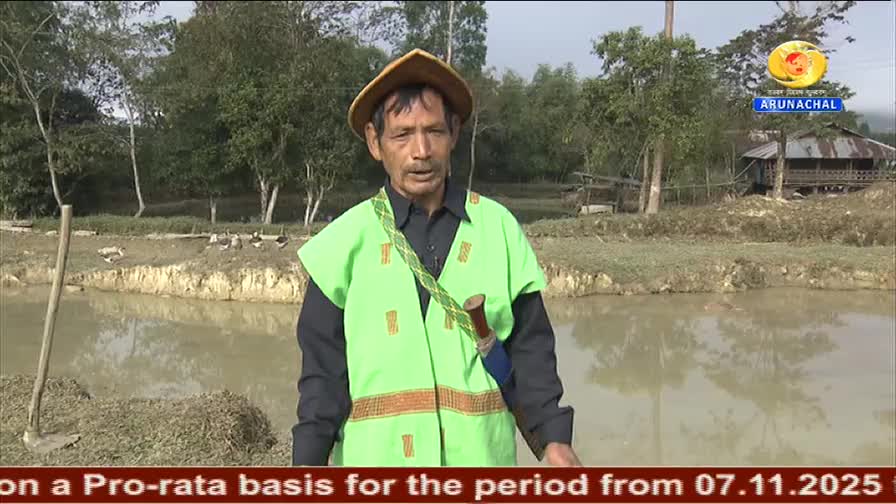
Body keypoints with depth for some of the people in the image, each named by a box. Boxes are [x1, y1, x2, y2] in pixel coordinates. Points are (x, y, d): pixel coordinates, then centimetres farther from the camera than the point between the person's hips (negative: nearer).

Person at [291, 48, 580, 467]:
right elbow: (323, 365, 2)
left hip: (478, 458, 1)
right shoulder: (348, 240, -1)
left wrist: (553, 436, -2)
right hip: (373, 458, -1)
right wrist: (308, 460, -3)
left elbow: (529, 349, 6)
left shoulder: (498, 229, 2)